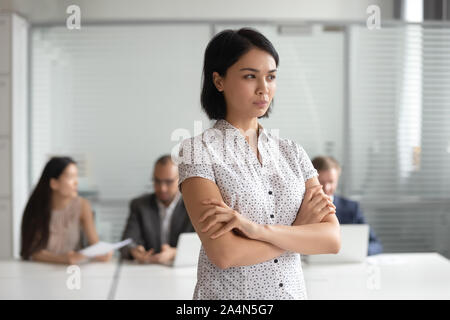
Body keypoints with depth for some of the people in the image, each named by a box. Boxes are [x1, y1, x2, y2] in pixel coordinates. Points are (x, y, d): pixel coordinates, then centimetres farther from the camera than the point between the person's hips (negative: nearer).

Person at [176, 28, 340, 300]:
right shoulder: (197, 150, -11)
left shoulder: (292, 152, 2)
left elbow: (333, 239, -8)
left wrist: (259, 229, -22)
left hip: (293, 289, 4)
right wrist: (301, 227, -11)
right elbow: (223, 253, -21)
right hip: (227, 292, -4)